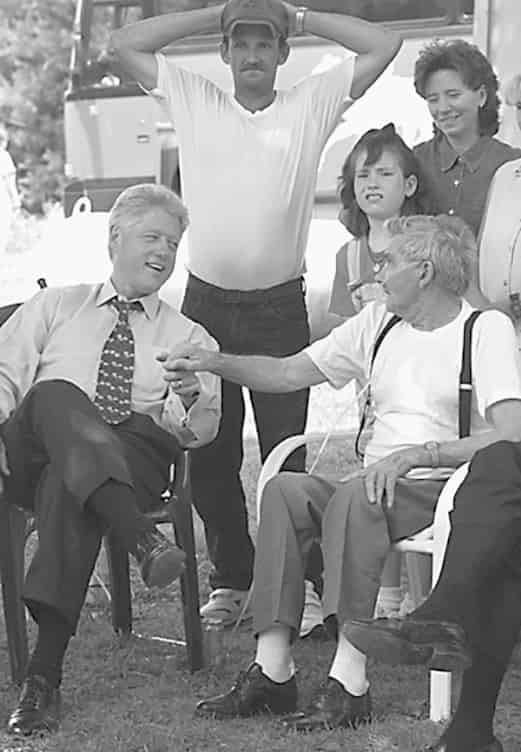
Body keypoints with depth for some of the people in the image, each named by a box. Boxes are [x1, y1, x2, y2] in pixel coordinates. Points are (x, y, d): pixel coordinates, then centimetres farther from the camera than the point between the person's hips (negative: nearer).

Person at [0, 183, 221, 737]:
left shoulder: (190, 339, 25)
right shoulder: (55, 306, 26)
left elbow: (200, 433, 12)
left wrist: (190, 398, -11)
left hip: (132, 454, 0)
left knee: (70, 487, -38)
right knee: (55, 395, -36)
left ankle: (45, 675, -45)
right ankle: (139, 537, -53)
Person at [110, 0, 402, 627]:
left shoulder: (311, 105, 3)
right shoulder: (194, 102, 7)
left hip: (280, 309, -2)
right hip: (206, 304, 2)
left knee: (284, 455, 0)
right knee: (209, 453, 7)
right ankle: (230, 577, 19)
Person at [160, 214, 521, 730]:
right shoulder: (378, 322, 18)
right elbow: (290, 373, 20)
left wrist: (416, 454, -22)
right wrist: (213, 363, 7)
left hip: (450, 493, -6)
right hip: (381, 486, 6)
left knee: (353, 497, -34)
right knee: (285, 489, -22)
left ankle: (349, 683, -36)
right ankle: (271, 672, -27)